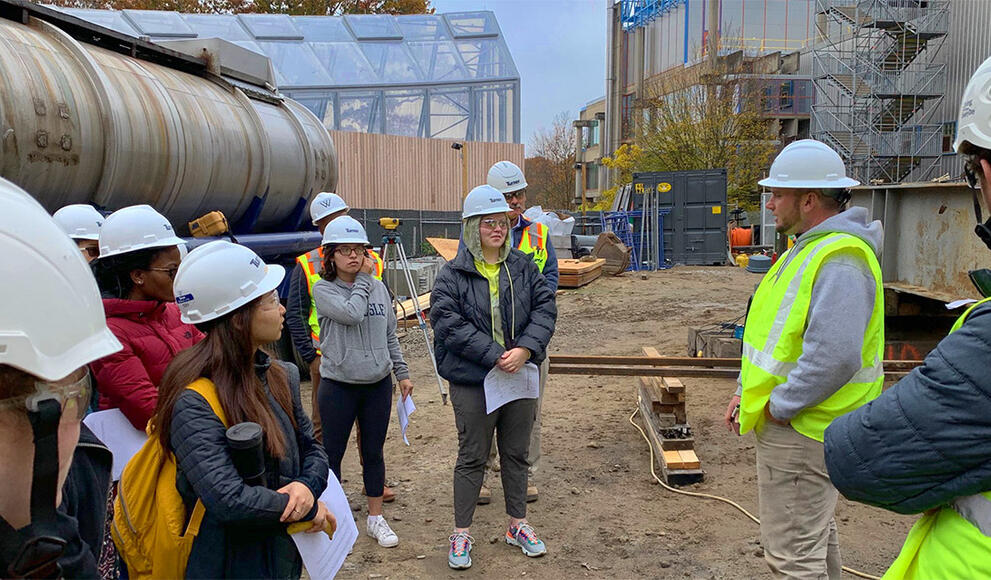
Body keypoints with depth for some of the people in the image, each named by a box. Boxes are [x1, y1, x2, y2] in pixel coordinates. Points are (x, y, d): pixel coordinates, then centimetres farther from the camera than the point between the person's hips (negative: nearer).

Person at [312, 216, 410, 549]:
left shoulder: (378, 288, 5)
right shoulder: (323, 289, -8)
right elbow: (351, 313, -26)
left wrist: (402, 372, 11)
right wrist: (363, 279, -13)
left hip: (378, 384, 4)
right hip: (338, 386, -3)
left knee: (374, 452, 13)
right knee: (332, 453, 7)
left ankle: (376, 518, 27)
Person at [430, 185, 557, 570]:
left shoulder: (523, 268, 4)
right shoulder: (452, 275, -8)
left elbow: (545, 309, -1)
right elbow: (448, 323, -17)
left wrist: (525, 349, -17)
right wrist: (494, 356, -22)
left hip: (520, 376, 4)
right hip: (472, 382, -4)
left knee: (516, 453, 17)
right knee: (472, 457, 7)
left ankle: (518, 524, 34)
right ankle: (461, 533, 22)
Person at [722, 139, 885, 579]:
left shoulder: (839, 260, -23)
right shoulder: (810, 248, 12)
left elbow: (834, 356, -34)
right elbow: (778, 333, 19)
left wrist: (779, 405, -22)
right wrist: (748, 391, 13)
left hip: (799, 430, -11)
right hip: (793, 424, 11)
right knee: (816, 536, 25)